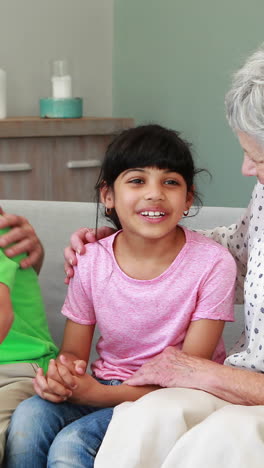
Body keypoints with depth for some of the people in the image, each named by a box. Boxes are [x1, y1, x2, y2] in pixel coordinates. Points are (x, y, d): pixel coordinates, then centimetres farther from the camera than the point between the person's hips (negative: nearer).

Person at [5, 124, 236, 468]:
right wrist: (61, 375, -22)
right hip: (103, 388, 4)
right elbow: (74, 352, 5)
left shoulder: (212, 264, -15)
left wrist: (98, 394, -25)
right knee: (28, 417, -26)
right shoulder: (91, 262, -3)